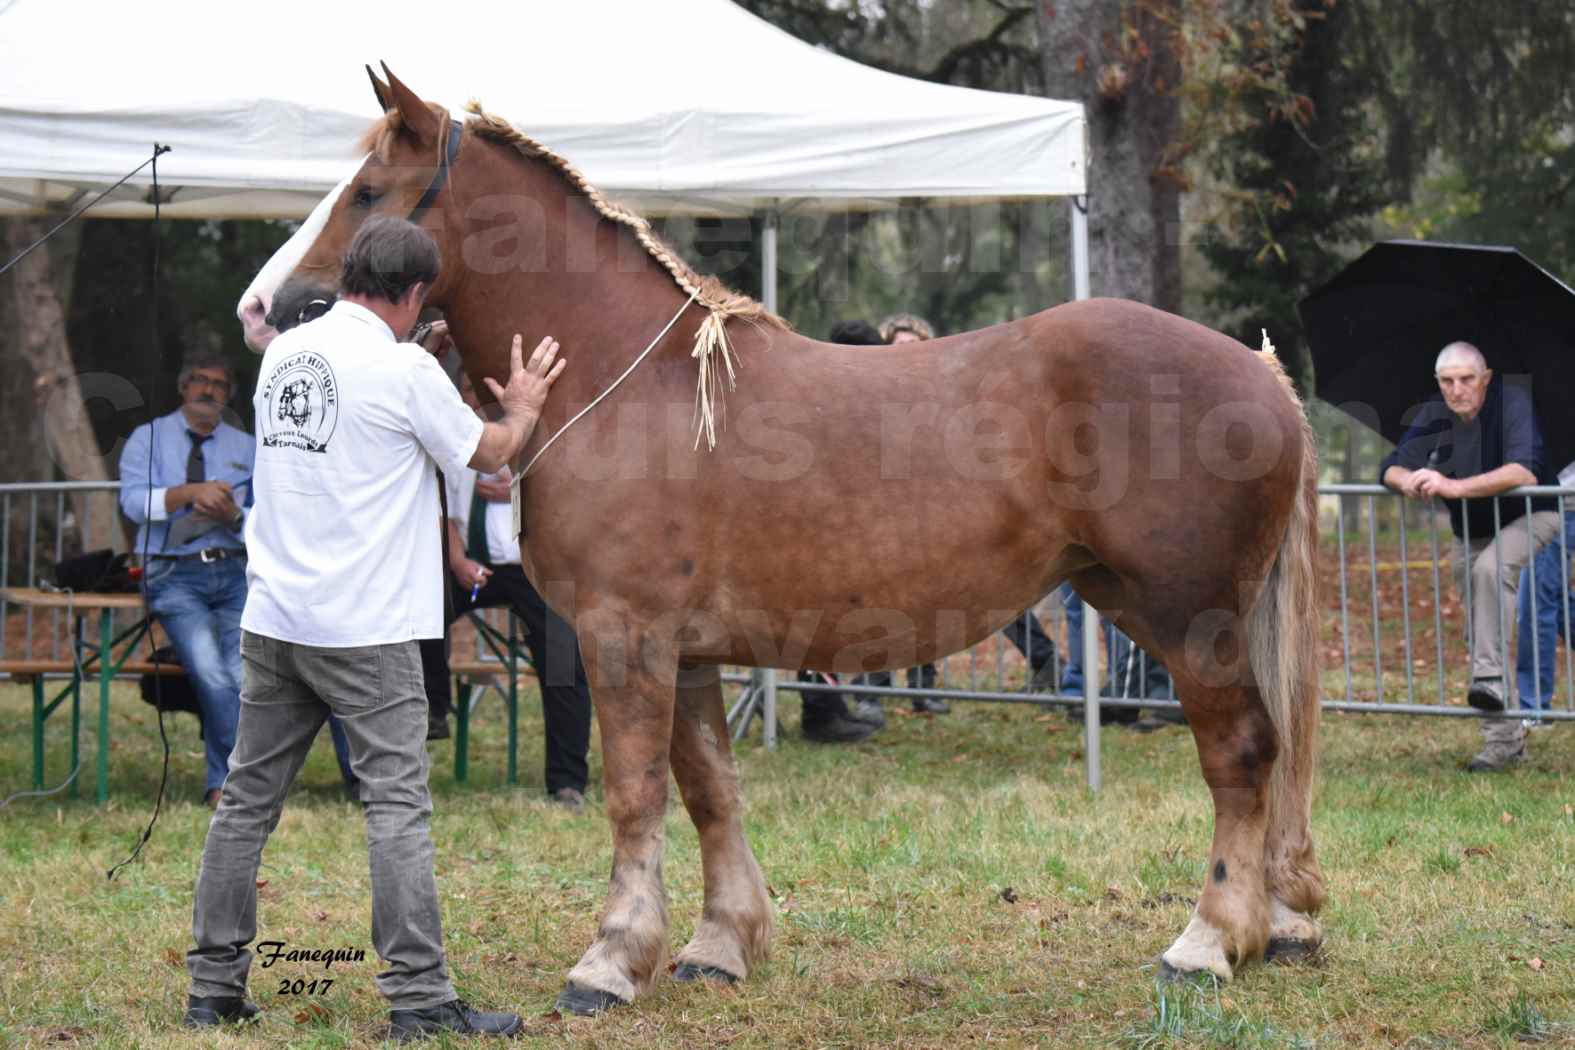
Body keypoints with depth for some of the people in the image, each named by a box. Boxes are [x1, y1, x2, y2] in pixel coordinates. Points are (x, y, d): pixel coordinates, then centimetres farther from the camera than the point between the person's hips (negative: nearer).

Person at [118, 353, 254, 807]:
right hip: (174, 574, -3)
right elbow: (135, 502, -7)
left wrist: (234, 516, -11)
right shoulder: (148, 439, 10)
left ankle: (222, 786, -6)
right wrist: (192, 491, -20)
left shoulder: (246, 448, 18)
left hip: (234, 572, 3)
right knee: (211, 673, -24)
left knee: (242, 675, -19)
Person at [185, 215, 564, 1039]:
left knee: (247, 798, 11)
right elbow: (489, 455, 4)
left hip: (273, 618, 7)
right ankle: (419, 995, -5)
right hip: (365, 629, -7)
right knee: (396, 804, -4)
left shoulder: (283, 354, 9)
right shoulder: (406, 369, -11)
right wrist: (523, 408, 24)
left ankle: (214, 986, 15)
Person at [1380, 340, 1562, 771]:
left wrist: (1455, 487, -45)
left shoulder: (1512, 402, -23)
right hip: (1471, 533, 6)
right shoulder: (1434, 417, -6)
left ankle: (1491, 677, -34)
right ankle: (1504, 740, 13)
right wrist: (1407, 481, -32)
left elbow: (1526, 471, -37)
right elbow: (1391, 466, -6)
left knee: (1490, 568, -37)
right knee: (1479, 637, 5)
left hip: (1529, 518, -6)